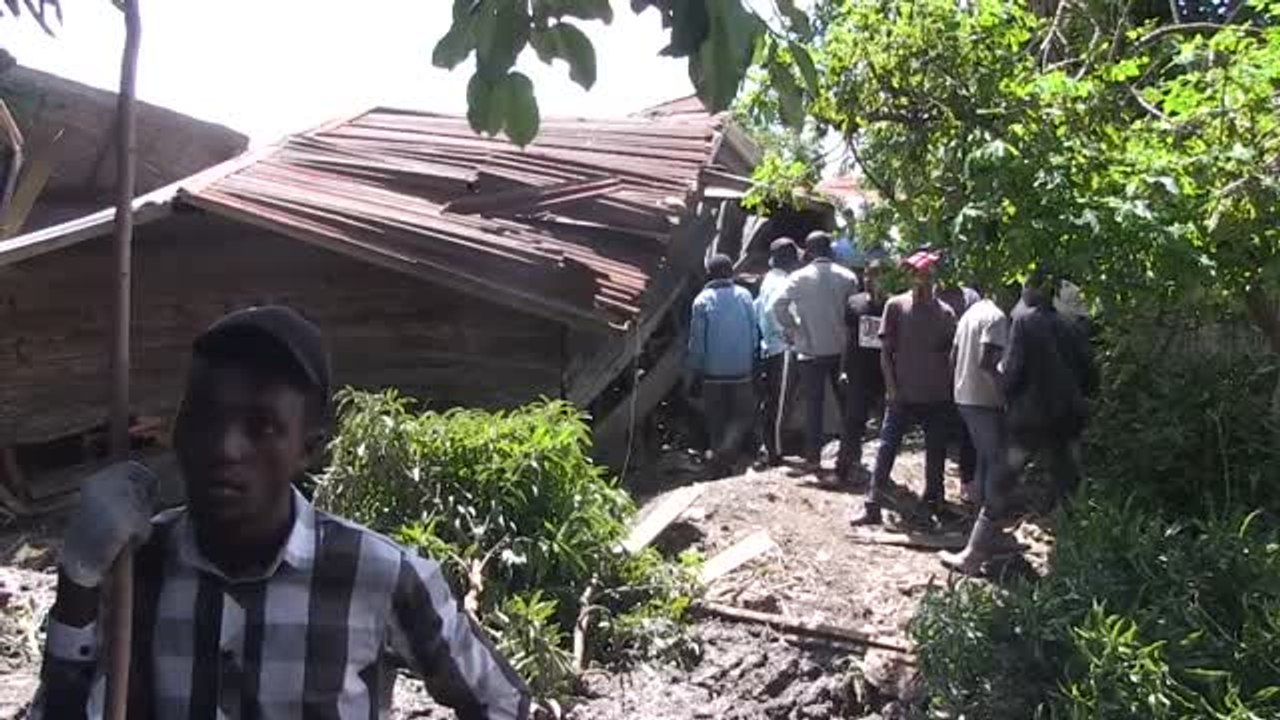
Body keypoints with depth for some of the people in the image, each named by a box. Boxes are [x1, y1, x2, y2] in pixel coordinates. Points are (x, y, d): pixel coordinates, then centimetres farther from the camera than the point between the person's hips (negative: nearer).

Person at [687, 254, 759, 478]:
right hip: (741, 371, 0)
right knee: (743, 416, 9)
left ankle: (720, 466, 15)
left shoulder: (702, 300, -5)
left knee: (716, 421, 12)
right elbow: (755, 334, 2)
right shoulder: (744, 295, -1)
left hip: (712, 373, 0)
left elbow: (696, 341, -5)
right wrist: (754, 366, 10)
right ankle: (728, 451, -14)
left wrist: (695, 373, 3)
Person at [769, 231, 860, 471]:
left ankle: (813, 456, 6)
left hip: (810, 350, -2)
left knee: (813, 404, 5)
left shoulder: (800, 277, -7)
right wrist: (850, 336, 8)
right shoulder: (847, 276, -2)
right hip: (841, 349, 2)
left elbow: (778, 306, -16)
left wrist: (791, 330, -3)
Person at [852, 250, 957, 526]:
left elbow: (951, 354, 9)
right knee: (887, 448, -4)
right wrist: (891, 387, -7)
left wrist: (950, 386, 0)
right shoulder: (896, 305, -1)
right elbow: (885, 351, -1)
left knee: (936, 452, 11)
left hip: (937, 397, 2)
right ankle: (872, 506, 0)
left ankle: (933, 502, 26)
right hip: (903, 395, -2)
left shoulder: (945, 312, 3)